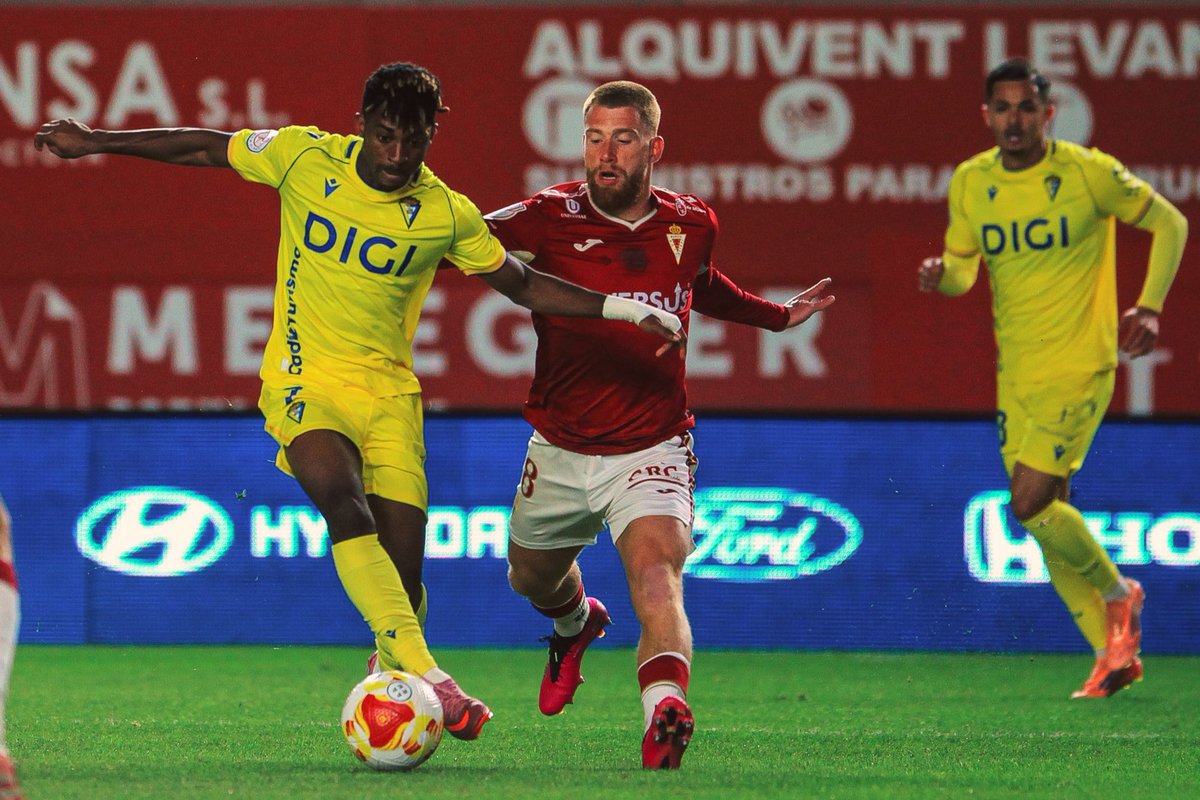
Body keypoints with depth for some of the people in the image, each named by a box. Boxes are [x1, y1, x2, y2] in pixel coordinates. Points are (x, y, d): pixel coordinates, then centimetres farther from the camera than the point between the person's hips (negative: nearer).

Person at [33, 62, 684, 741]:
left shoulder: (447, 216, -2)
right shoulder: (305, 157, -5)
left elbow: (523, 286, 11)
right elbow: (205, 149, 10)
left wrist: (624, 309, 1)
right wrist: (94, 143, 11)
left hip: (390, 391, 2)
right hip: (306, 379, -2)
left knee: (403, 577, -8)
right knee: (345, 503, -31)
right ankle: (427, 677, -38)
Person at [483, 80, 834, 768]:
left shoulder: (692, 224, 0)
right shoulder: (551, 217, -11)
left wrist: (779, 315, 25)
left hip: (651, 452, -2)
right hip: (560, 453, 2)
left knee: (656, 575, -28)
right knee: (533, 580, 24)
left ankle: (663, 712, -51)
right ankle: (577, 622, 62)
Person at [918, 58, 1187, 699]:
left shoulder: (1089, 172, -10)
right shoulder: (971, 183, 3)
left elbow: (1169, 223, 1)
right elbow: (962, 271, 12)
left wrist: (1148, 306, -8)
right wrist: (940, 275, -12)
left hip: (1080, 364, -6)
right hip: (1015, 374, 6)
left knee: (1031, 503, -16)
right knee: (1046, 514, 5)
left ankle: (1118, 595, 9)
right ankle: (1115, 655, 17)